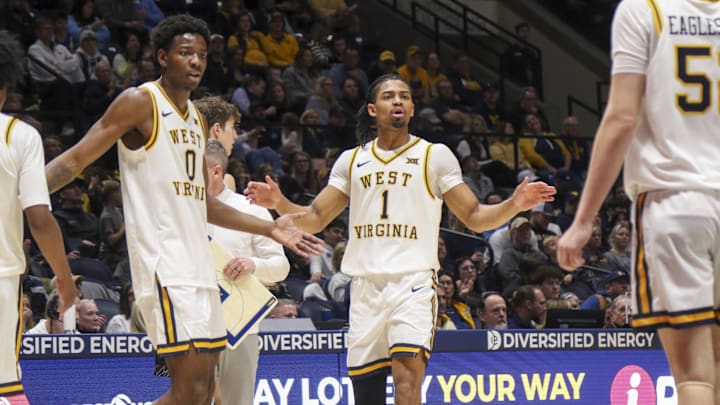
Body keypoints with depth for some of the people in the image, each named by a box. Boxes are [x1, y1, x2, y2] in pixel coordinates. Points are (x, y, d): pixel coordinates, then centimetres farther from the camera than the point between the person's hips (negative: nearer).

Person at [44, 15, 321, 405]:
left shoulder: (196, 118, 19)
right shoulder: (140, 102, -5)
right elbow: (74, 161, -8)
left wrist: (269, 229, 29)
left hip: (198, 266, 9)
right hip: (164, 266, -9)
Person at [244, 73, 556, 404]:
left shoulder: (435, 156, 6)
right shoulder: (351, 160, 14)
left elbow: (475, 217, 5)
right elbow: (314, 219, 14)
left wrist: (513, 205, -14)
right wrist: (279, 203, -5)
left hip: (413, 281, -3)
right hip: (364, 286, 3)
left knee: (407, 373, -22)